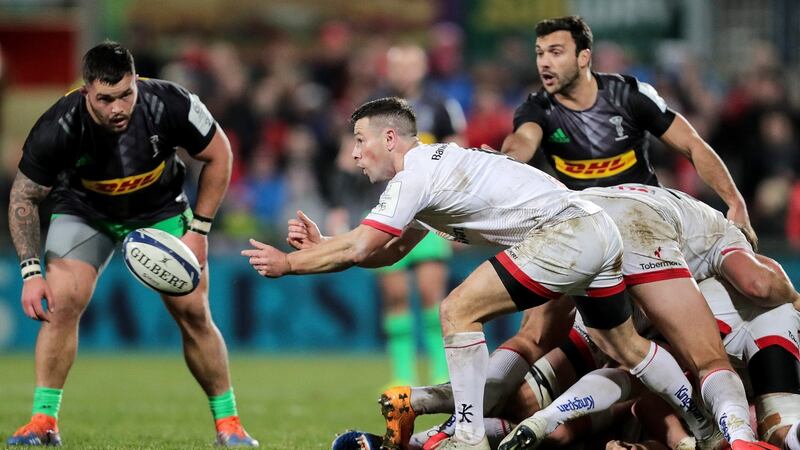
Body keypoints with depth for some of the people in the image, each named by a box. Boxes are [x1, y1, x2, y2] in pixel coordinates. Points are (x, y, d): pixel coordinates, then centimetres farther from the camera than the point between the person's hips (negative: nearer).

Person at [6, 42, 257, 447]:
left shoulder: (170, 105, -32)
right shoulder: (58, 128, -32)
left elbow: (218, 155, -12)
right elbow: (24, 198, -16)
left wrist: (198, 231, -14)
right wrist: (31, 272, -22)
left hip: (160, 208, 1)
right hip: (84, 211, -1)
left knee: (193, 312, -5)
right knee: (60, 303, -20)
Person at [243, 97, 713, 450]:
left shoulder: (414, 175, -9)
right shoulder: (437, 166, 21)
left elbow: (359, 249, -11)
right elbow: (389, 253, 26)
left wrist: (288, 262, -1)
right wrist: (320, 245, 17)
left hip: (564, 235, -10)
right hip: (600, 233, 10)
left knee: (458, 311, -9)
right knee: (627, 348, 22)